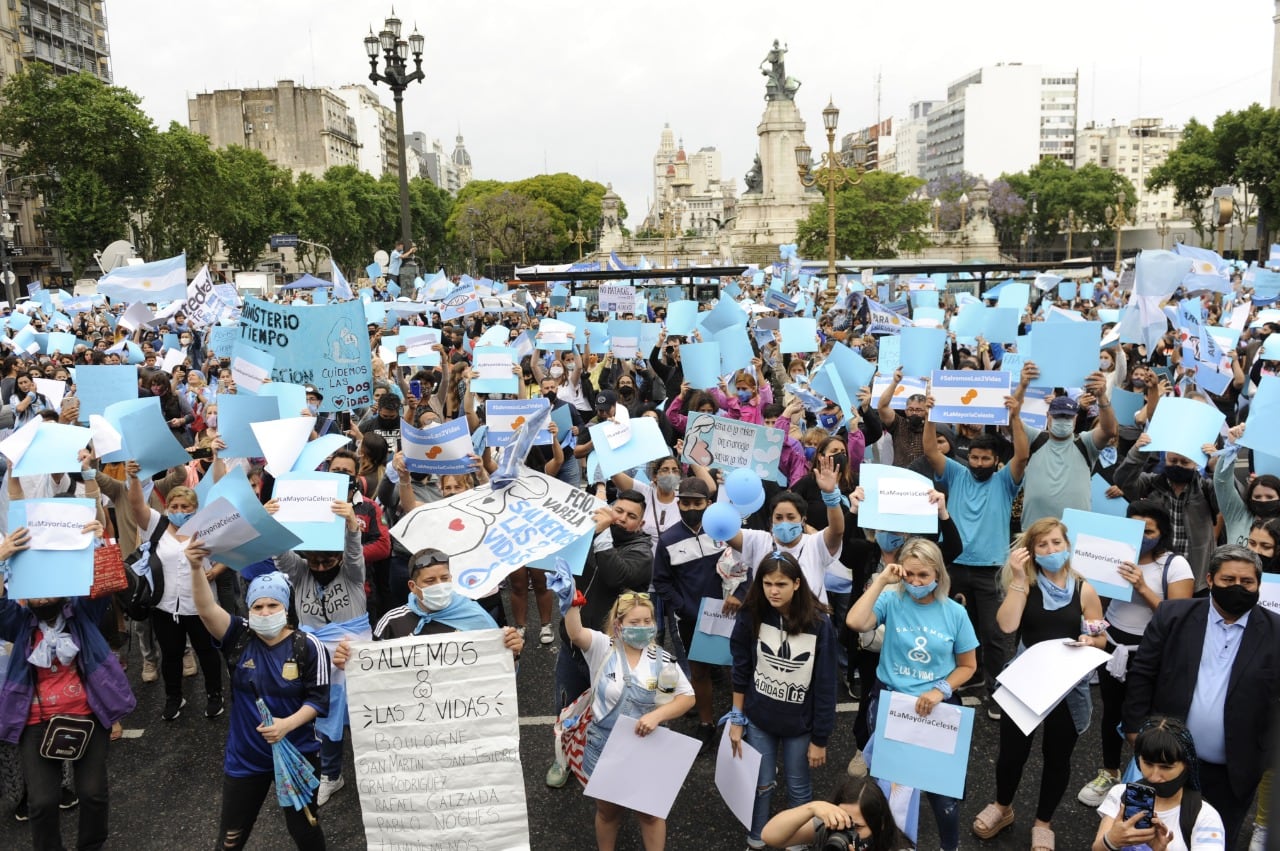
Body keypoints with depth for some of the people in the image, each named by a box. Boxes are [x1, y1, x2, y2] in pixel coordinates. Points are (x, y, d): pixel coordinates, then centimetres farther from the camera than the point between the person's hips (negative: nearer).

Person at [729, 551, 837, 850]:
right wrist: (737, 719, 2)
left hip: (799, 723, -1)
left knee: (798, 787, 15)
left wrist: (820, 739, -9)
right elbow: (741, 671, -2)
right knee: (760, 784, 15)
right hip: (758, 719, 1)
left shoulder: (819, 624, -20)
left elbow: (825, 687, -13)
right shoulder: (752, 616, -14)